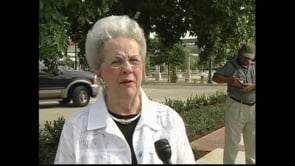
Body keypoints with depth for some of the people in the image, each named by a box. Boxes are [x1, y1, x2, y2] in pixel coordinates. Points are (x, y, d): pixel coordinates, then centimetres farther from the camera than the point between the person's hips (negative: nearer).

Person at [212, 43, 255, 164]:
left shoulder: (253, 66, 9)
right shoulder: (232, 65, -3)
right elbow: (215, 77, -7)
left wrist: (253, 86, -15)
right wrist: (231, 79, -22)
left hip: (253, 108, 5)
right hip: (236, 107, -4)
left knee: (252, 140, 14)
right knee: (232, 140, -2)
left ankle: (251, 162, 28)